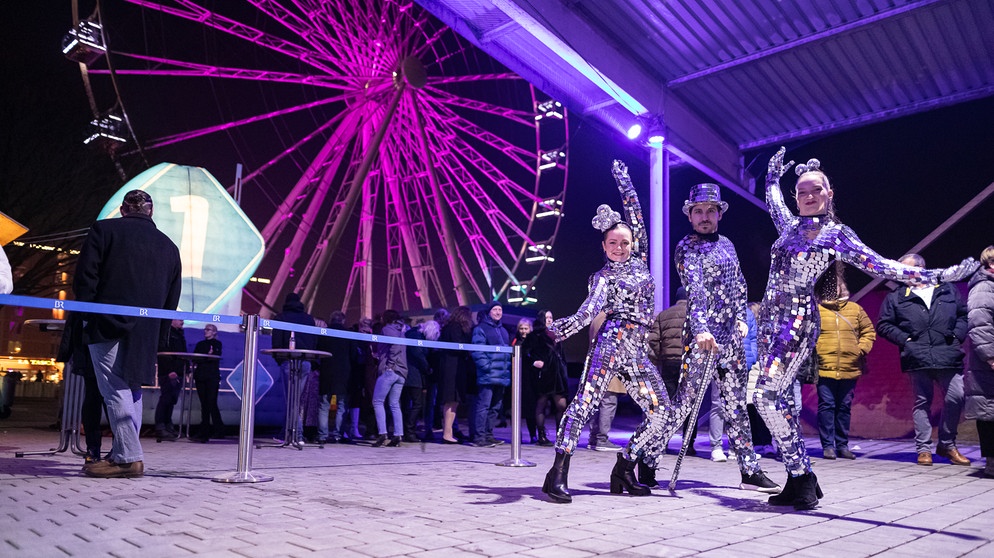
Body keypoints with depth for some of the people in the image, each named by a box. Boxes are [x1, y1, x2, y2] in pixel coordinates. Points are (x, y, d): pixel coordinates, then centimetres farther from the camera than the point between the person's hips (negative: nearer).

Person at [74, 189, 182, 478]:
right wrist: (157, 336, 17)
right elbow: (172, 298, 14)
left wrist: (86, 315, 6)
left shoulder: (103, 230, 4)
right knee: (132, 389, 12)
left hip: (108, 324, -4)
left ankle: (129, 457, -11)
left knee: (115, 389, -6)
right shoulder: (169, 246, 15)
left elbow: (85, 277, -4)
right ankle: (123, 453, 14)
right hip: (145, 332, 5)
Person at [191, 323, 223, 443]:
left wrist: (210, 355, -26)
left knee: (211, 403, -10)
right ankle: (204, 432, 8)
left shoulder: (217, 344, 7)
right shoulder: (200, 344, 19)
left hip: (212, 377, -4)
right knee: (204, 404, 5)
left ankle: (218, 430, -4)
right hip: (200, 376, 4)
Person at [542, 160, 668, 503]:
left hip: (636, 351, 7)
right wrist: (563, 328, -33)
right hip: (612, 342, -6)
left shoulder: (639, 260, 16)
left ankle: (624, 470, 9)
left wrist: (622, 178, 24)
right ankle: (558, 472, -19)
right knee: (585, 401, -15)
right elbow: (590, 308, -15)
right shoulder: (604, 276, 3)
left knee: (660, 411, 2)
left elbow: (634, 211, 19)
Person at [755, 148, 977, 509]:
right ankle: (798, 479, 12)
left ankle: (802, 476, -5)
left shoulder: (836, 234, -1)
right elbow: (772, 199, 38)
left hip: (798, 321, -7)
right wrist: (773, 176, 47)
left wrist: (939, 275, -12)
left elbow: (881, 266, -6)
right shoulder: (790, 225, 15)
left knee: (766, 395, -17)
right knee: (774, 397, 4)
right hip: (770, 319, 7)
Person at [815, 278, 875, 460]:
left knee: (844, 407, 10)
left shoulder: (855, 309, 11)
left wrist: (862, 349, 2)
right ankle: (827, 445, 3)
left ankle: (842, 445, 19)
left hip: (850, 369, 3)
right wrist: (813, 349, -11)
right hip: (824, 368, -3)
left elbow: (868, 331, 15)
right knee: (826, 406, -3)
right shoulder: (816, 309, 3)